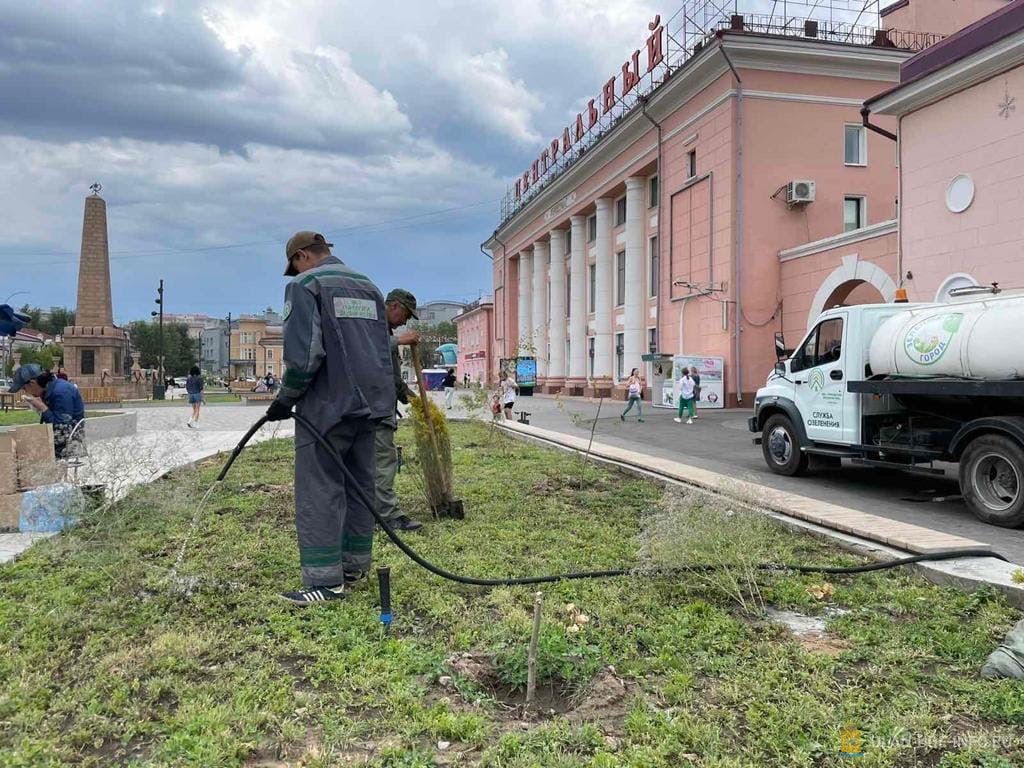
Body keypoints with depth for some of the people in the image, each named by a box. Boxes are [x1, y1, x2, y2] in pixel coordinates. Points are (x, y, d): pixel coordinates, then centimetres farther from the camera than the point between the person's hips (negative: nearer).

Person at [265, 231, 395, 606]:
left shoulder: (305, 284, -5)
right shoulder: (369, 286, 18)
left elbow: (304, 353, -16)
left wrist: (286, 397, -5)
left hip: (328, 406, -7)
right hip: (371, 405, 8)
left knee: (318, 491, -3)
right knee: (359, 486, 14)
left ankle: (325, 580, -2)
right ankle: (356, 566, 22)